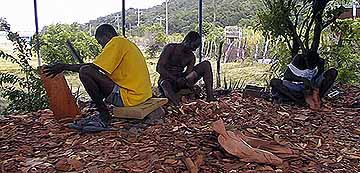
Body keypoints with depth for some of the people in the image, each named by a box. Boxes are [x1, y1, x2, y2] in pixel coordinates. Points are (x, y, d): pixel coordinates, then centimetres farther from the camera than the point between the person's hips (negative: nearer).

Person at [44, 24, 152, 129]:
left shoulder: (116, 42, -7)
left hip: (130, 97, -10)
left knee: (85, 71, -14)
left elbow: (94, 67, -14)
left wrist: (65, 67, -4)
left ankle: (104, 117, -5)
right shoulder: (127, 43, 22)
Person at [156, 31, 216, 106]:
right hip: (167, 79, -5)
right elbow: (159, 68, -16)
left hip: (181, 81, 6)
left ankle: (210, 96, -14)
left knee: (206, 65, -5)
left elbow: (189, 73, -5)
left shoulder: (191, 57, 7)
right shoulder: (170, 48, -8)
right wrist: (176, 79, -26)